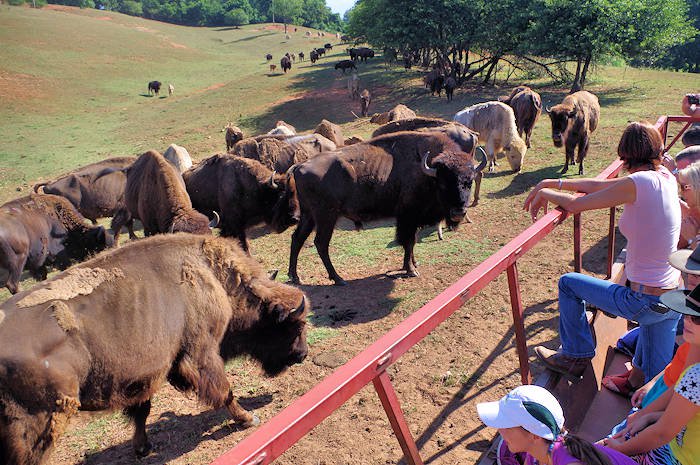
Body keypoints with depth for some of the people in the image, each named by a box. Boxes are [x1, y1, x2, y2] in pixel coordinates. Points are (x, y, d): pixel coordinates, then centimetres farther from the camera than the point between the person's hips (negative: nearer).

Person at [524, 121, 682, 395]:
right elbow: (600, 185, 11)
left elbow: (574, 205, -13)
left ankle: (576, 356, 27)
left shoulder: (638, 183, -20)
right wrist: (553, 183, 15)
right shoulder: (666, 177, 3)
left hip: (645, 303, -7)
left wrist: (545, 192, 7)